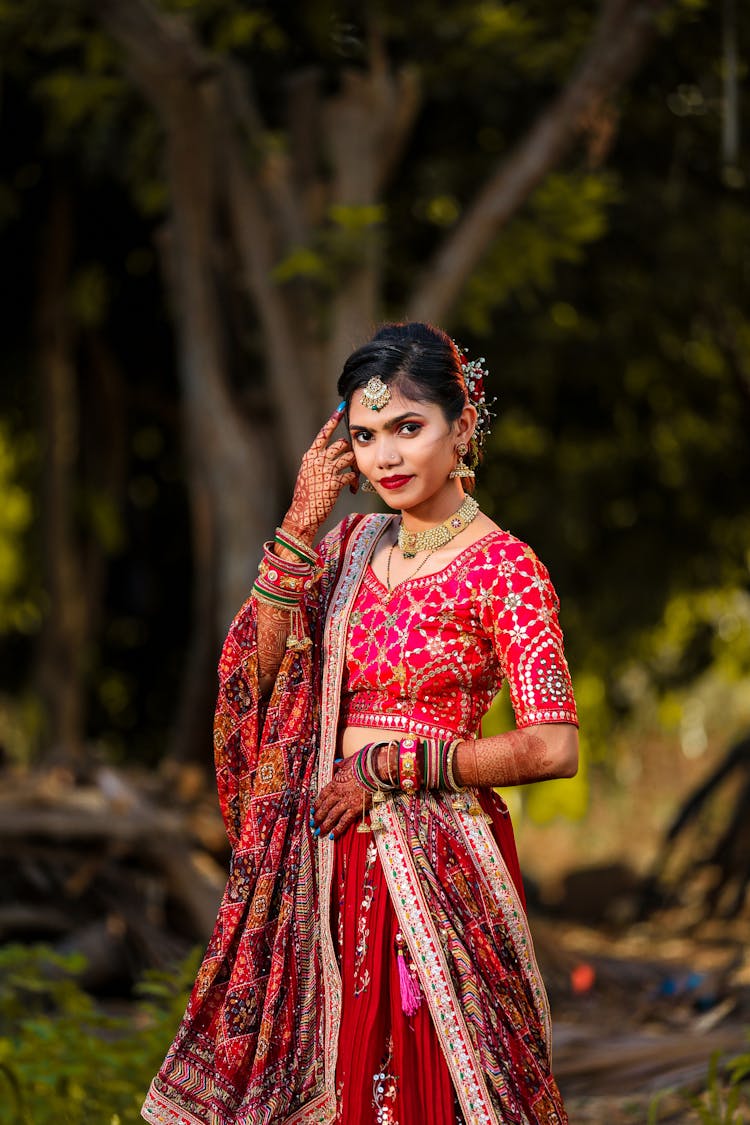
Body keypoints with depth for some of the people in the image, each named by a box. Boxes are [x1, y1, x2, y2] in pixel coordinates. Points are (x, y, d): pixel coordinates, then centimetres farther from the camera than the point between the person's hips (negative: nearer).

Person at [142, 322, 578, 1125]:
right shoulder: (355, 543, 8)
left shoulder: (502, 569, -10)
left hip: (434, 860, -5)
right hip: (333, 850, 6)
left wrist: (386, 766, -12)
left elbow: (552, 749, -18)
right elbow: (258, 671, 1)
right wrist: (298, 529, -6)